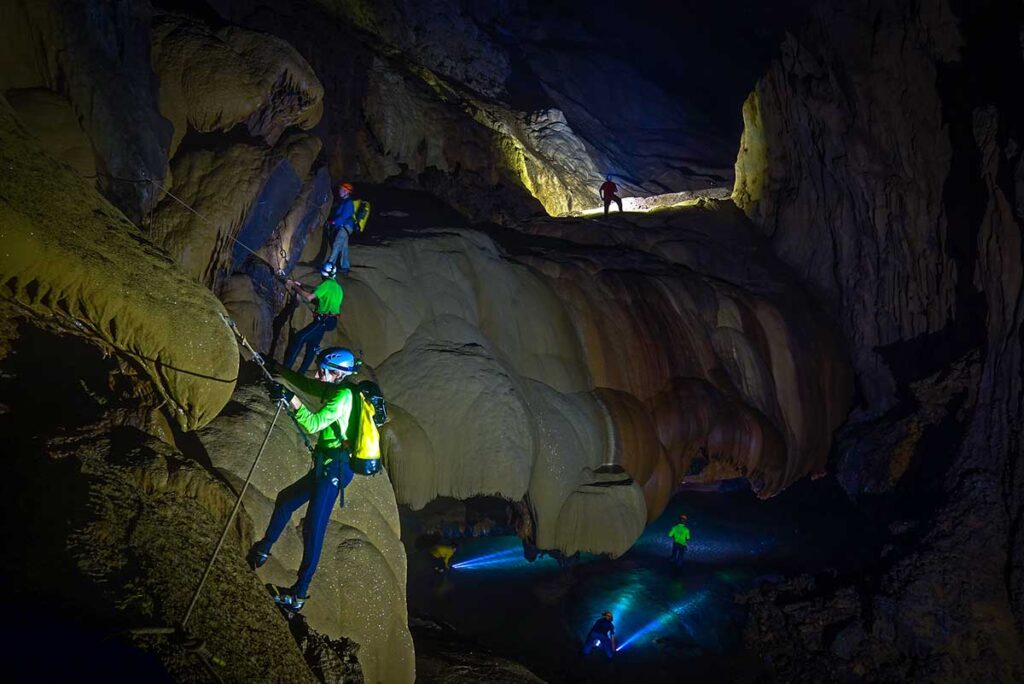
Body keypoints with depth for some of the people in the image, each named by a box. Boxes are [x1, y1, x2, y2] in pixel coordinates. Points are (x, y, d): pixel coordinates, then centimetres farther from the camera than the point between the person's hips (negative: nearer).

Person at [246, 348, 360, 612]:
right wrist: (279, 370, 25)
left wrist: (293, 401, -26)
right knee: (285, 500, 22)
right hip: (327, 467, 10)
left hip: (334, 469, -10)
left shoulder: (344, 396, -16)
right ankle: (263, 550, 36)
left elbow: (313, 424, -24)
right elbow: (307, 384, 28)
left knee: (314, 527, -11)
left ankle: (299, 595, -10)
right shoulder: (335, 390, 12)